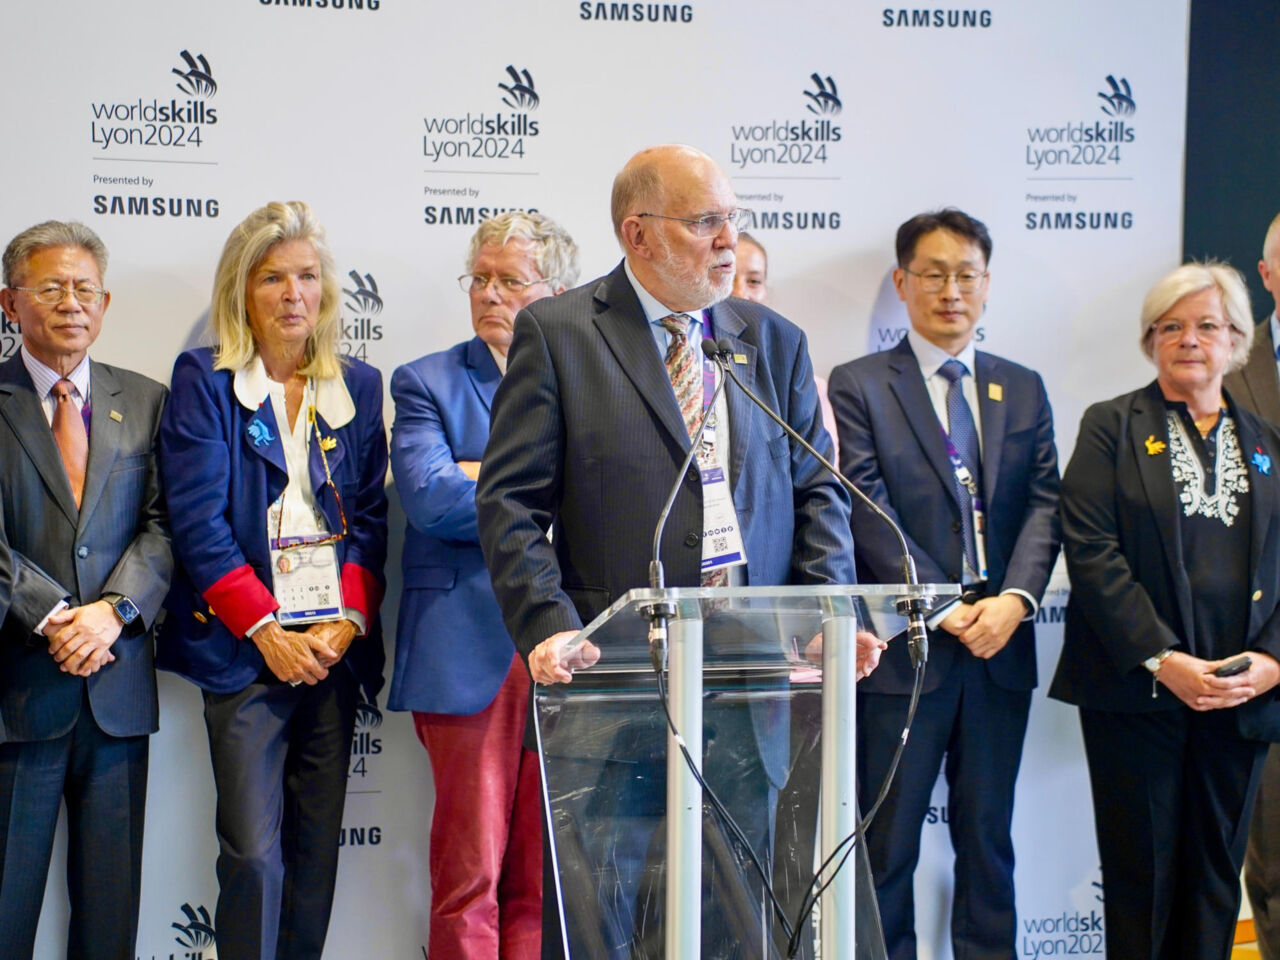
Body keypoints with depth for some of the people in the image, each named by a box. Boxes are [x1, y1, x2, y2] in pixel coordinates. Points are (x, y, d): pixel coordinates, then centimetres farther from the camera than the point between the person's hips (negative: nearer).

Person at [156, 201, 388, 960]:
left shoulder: (360, 386, 13)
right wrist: (266, 628, -13)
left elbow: (371, 517, 8)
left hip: (335, 647, 4)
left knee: (318, 846, 6)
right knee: (253, 850, -8)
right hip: (245, 647, -3)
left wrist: (348, 623, -6)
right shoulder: (204, 380, 2)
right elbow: (198, 520, -6)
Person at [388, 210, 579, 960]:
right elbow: (430, 498, -8)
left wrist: (488, 478, -8)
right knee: (470, 875, -2)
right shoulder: (429, 383, 8)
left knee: (545, 876, 6)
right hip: (470, 648, -2)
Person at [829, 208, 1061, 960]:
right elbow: (869, 513, -9)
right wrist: (947, 608, -15)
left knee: (989, 839, 12)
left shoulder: (1023, 390, 13)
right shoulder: (858, 386, -1)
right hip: (905, 648, -4)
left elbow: (1044, 505, 5)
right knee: (888, 846, 3)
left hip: (1001, 649, 4)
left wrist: (1015, 598, -12)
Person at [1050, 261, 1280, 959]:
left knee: (1216, 874, 9)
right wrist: (1162, 659, -17)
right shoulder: (1112, 427, 2)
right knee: (1141, 873, 2)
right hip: (1136, 689, -3)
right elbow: (1091, 549, -9)